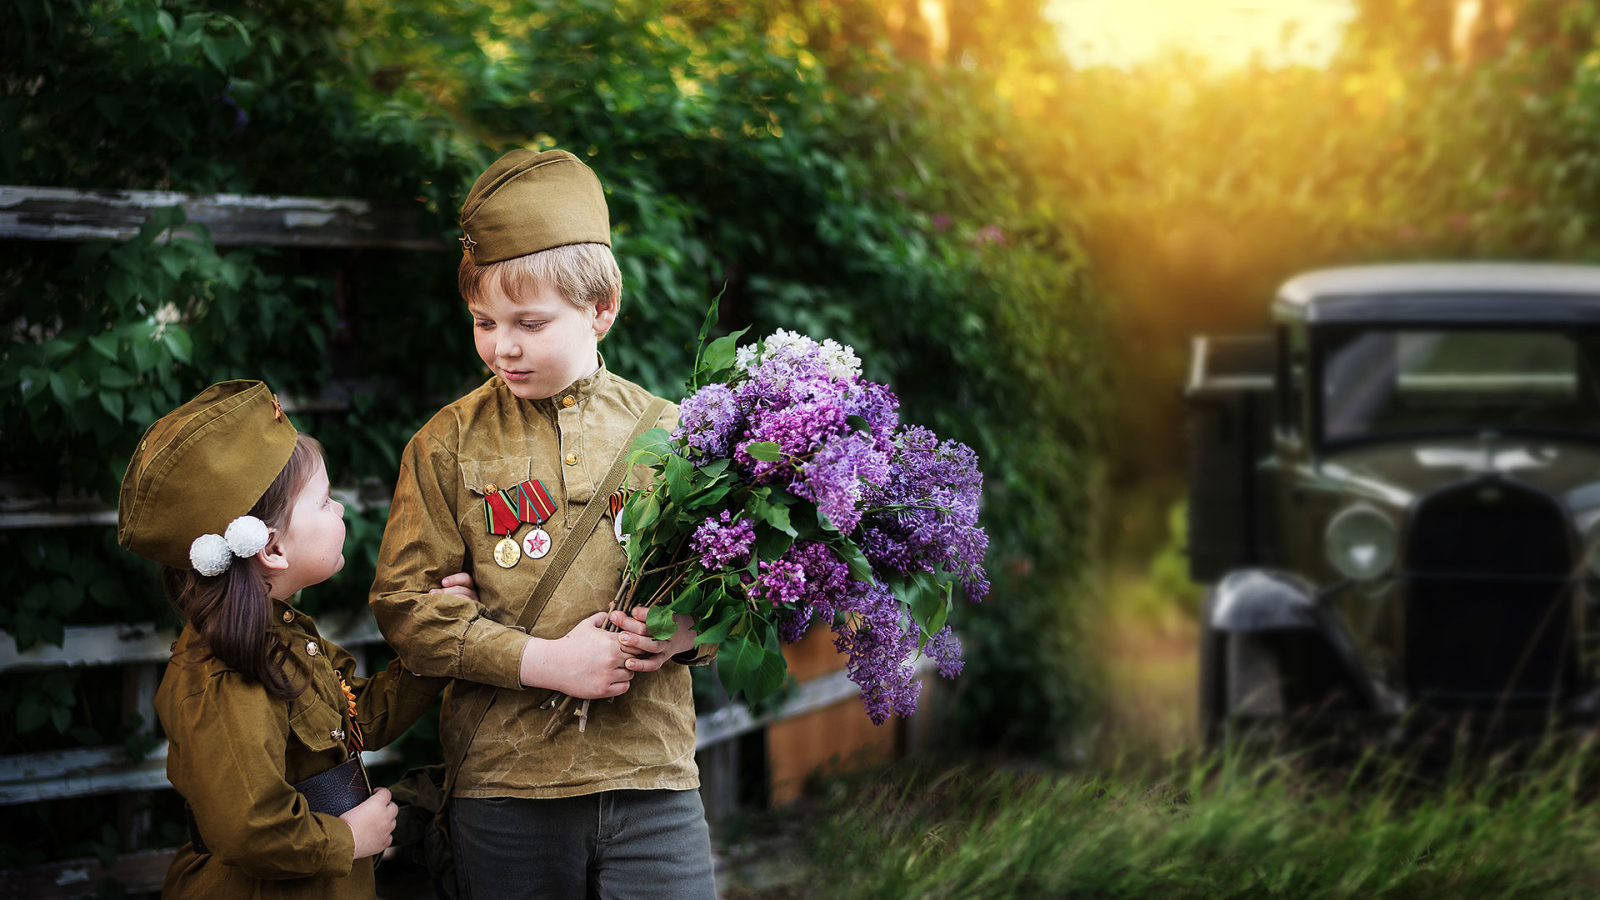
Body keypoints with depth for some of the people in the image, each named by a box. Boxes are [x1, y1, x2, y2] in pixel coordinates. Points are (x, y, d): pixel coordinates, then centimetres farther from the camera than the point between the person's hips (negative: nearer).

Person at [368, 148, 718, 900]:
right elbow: (405, 601, -3)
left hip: (652, 773, 1)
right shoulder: (447, 445, 3)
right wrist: (541, 661, -13)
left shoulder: (665, 432, 6)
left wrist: (681, 632, -13)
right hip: (504, 786, -1)